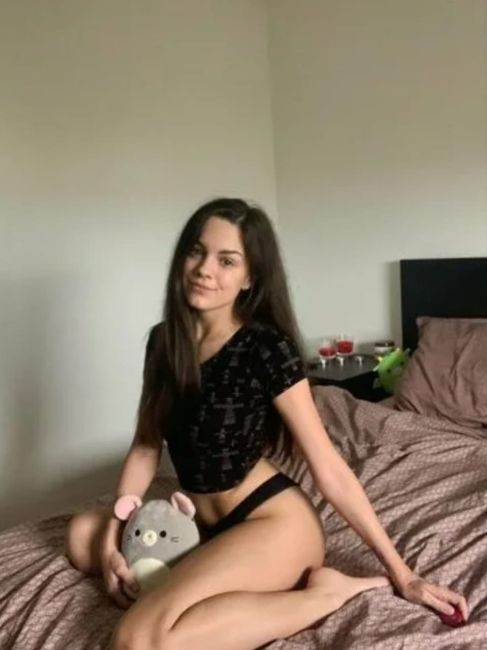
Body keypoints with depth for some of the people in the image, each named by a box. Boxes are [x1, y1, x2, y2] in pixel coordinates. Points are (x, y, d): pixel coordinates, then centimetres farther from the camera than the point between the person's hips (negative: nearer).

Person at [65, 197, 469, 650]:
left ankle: (319, 595, -9)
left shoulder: (266, 349, -18)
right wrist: (112, 534, -4)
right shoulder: (163, 340, 2)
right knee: (83, 534, 5)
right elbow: (146, 446, 8)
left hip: (274, 524, -8)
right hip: (208, 525, 8)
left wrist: (399, 572, -10)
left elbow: (329, 469, -14)